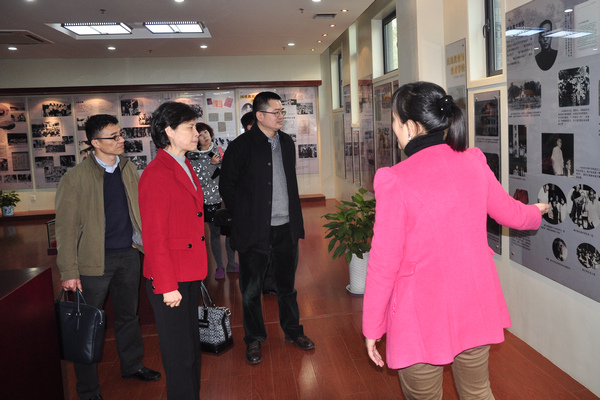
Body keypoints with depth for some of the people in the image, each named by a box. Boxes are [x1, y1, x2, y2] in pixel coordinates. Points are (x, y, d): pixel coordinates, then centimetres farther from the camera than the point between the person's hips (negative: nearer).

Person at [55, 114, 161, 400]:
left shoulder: (128, 168, 5)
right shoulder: (75, 178, -12)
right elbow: (66, 227, -10)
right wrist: (69, 272, -12)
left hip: (129, 254, 5)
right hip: (95, 259, -5)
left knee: (128, 313, 20)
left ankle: (132, 365, 40)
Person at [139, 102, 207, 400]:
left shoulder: (185, 167, 10)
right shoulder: (156, 174, -17)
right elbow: (154, 237, -18)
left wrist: (198, 268, 12)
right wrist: (167, 285, -16)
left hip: (190, 274, 9)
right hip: (169, 278, -9)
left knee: (192, 344, 20)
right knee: (179, 352, 6)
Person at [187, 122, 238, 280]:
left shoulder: (218, 150, 7)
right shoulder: (193, 157, -5)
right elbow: (199, 181, -12)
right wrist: (211, 164, -18)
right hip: (210, 200, -3)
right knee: (215, 233, 5)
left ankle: (231, 264, 23)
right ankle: (219, 267, 20)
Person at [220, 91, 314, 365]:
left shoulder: (287, 143, 9)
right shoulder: (240, 146, -9)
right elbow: (227, 187, -3)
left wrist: (295, 219, 11)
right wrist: (243, 217, -3)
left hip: (286, 229, 5)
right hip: (255, 231, -4)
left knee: (287, 284, 18)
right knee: (251, 290, 7)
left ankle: (293, 331, 35)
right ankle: (254, 340, 26)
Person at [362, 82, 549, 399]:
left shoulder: (395, 180, -21)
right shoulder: (474, 162, -5)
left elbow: (384, 262, -16)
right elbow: (511, 214, 12)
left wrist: (371, 328, -3)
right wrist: (536, 212, 36)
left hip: (423, 316, -4)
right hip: (475, 305, 5)